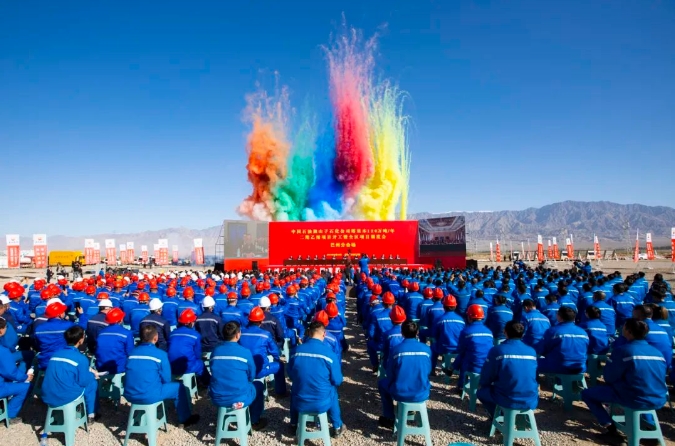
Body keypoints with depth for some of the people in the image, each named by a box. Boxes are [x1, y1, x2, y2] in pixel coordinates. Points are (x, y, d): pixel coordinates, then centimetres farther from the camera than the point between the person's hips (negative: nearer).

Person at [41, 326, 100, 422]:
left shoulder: (55, 354, 7)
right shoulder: (81, 358, -14)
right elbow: (83, 381, -10)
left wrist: (87, 371, 21)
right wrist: (92, 374, 11)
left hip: (48, 398, 7)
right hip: (67, 398, -7)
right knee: (92, 382, 17)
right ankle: (91, 414, 24)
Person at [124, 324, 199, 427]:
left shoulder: (132, 352, 6)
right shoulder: (161, 354, -9)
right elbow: (166, 380, -2)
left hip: (130, 395, 6)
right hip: (149, 396, -6)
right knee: (178, 387, 16)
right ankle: (185, 419, 29)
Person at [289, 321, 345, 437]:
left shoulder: (297, 350, -6)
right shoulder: (329, 353, -15)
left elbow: (291, 375, 9)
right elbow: (337, 381, -7)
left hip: (299, 403, 2)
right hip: (322, 403, -2)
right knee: (332, 389, 31)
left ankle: (294, 424, 47)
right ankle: (337, 427, 40)